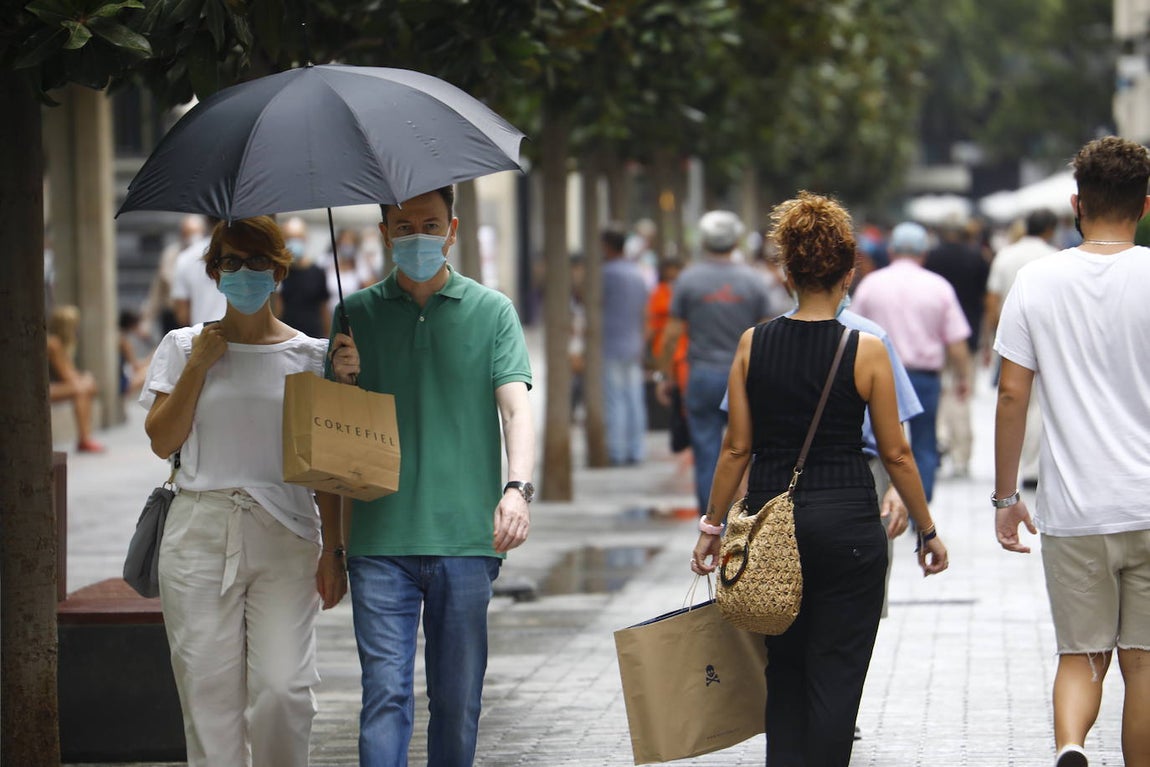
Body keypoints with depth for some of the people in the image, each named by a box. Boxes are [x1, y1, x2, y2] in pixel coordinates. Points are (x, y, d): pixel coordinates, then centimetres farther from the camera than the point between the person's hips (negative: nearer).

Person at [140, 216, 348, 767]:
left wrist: (333, 550, 2)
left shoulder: (310, 356, 8)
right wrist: (198, 367, -4)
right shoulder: (184, 348, 11)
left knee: (284, 691, -11)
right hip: (202, 532, 1)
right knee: (209, 692, -3)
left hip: (285, 536, -1)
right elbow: (162, 442, 2)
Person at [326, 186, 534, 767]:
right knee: (385, 692, -6)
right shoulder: (357, 313, 10)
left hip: (465, 538, 0)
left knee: (458, 699, 6)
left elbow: (516, 408, -3)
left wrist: (517, 487, -21)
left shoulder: (491, 311, 7)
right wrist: (346, 379, -8)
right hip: (381, 539, 0)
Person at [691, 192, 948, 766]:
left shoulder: (753, 344, -1)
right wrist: (927, 531, 7)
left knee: (784, 668, 17)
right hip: (846, 521, -3)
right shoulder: (865, 351, -8)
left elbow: (736, 448, 1)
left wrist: (713, 526, 10)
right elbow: (896, 454, -4)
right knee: (836, 674, 3)